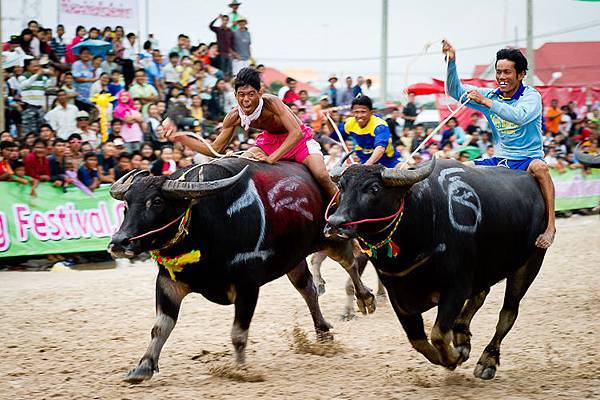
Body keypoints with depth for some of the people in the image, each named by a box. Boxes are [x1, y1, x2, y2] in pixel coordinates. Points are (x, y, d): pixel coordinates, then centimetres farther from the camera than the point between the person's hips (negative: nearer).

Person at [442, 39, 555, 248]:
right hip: (500, 160, 6)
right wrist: (451, 62, -15)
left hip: (527, 159, -6)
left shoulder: (531, 96, -9)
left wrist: (485, 102, -33)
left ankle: (550, 225, -40)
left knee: (540, 167, -39)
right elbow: (455, 91, 1)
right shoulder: (491, 95, 7)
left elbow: (519, 117, -30)